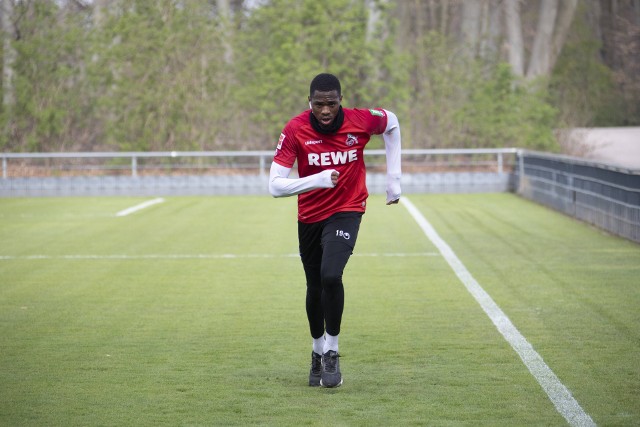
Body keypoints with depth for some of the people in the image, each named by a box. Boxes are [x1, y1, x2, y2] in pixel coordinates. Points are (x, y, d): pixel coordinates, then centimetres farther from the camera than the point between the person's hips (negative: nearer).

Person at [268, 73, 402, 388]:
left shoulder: (361, 121, -16)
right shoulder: (295, 130, -18)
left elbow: (392, 124, 9)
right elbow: (275, 185, -23)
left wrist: (394, 180, 8)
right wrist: (317, 180, -38)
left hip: (346, 211, -2)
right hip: (309, 217, 2)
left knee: (331, 276, -24)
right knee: (315, 288, 12)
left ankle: (332, 353, -7)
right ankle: (318, 352, 37)